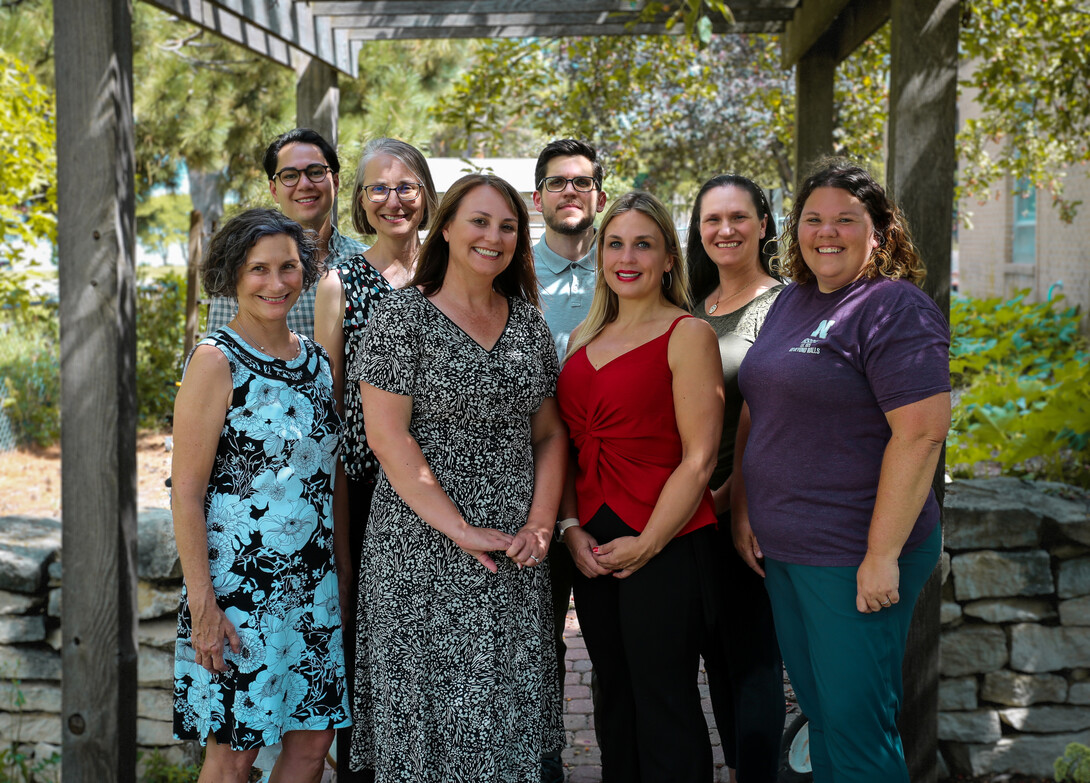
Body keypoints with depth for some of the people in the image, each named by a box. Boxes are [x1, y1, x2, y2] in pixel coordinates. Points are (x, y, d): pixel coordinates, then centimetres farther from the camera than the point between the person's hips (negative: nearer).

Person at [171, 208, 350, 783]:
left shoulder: (315, 357, 9)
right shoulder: (216, 360, -10)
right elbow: (186, 492, -13)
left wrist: (342, 574, 13)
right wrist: (202, 603, -17)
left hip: (314, 582, 6)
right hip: (237, 582, -6)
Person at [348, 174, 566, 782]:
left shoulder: (528, 321, 10)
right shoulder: (404, 316, -5)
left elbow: (550, 434, 12)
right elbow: (388, 437, -12)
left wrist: (540, 524, -3)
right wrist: (461, 530, -16)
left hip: (516, 554, 5)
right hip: (424, 549, -5)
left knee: (510, 705, 9)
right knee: (428, 706, 2)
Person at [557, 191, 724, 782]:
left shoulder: (687, 335, -6)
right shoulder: (584, 339, 13)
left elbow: (699, 459, -12)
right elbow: (567, 444, 13)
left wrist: (646, 544, -14)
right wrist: (571, 529, 0)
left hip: (665, 545, -6)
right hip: (592, 548, 6)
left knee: (665, 704, 2)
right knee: (614, 697, 16)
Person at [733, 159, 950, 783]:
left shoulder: (896, 309, -13)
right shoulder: (792, 302, 12)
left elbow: (922, 433, -21)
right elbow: (758, 410, 18)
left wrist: (883, 556, -22)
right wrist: (743, 509, 10)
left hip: (855, 556, -8)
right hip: (781, 546, 8)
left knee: (857, 727, 0)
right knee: (817, 708, 17)